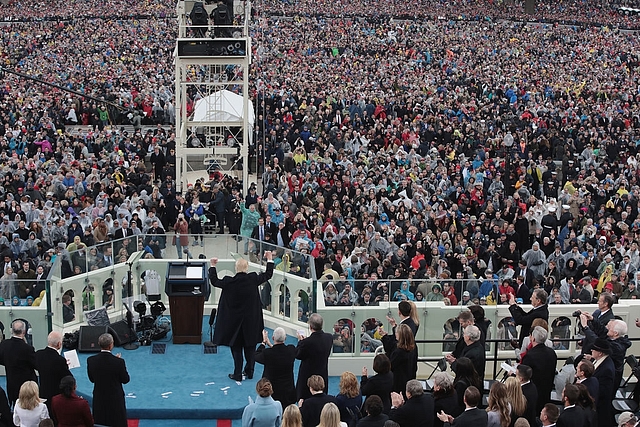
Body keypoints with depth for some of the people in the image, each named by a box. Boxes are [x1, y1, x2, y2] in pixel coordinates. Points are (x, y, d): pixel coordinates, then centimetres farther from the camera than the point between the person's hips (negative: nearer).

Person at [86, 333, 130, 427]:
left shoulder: (91, 360, -13)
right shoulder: (119, 362, -22)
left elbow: (91, 379, 1)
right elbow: (126, 380, -8)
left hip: (99, 399, 3)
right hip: (116, 400, -3)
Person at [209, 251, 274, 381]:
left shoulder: (229, 282, -15)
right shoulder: (253, 279, -12)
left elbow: (214, 281, 2)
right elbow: (268, 274, 4)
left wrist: (213, 266, 14)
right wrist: (270, 260, 17)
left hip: (234, 321, -2)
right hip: (251, 321, 2)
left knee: (236, 347, 8)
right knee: (250, 347, 15)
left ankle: (237, 374, 11)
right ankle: (249, 372, 25)